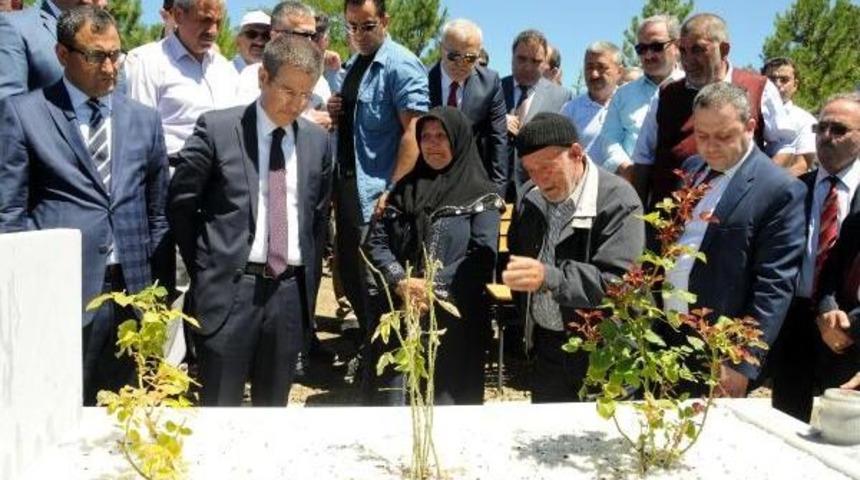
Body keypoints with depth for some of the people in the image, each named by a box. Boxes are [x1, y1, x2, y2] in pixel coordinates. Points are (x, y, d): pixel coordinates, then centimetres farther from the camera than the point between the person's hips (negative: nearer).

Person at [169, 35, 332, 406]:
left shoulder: (318, 141, 9)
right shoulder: (217, 129, -3)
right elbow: (180, 204, 1)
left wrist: (309, 284, 13)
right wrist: (204, 269, 3)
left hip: (291, 291, 4)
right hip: (229, 288, -3)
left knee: (273, 406, 14)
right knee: (219, 406, 4)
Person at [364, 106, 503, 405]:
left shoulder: (480, 194, 0)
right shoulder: (405, 188, 12)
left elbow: (482, 257, -10)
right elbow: (376, 241, 4)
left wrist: (433, 287, -17)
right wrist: (401, 282, -12)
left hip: (455, 319, -3)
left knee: (447, 399, 3)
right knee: (396, 398, 7)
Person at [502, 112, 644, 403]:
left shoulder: (618, 202, -17)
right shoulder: (530, 196, 3)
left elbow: (617, 281, -27)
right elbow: (516, 254, 18)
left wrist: (549, 277, -41)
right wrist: (527, 323, 9)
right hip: (546, 345, 6)